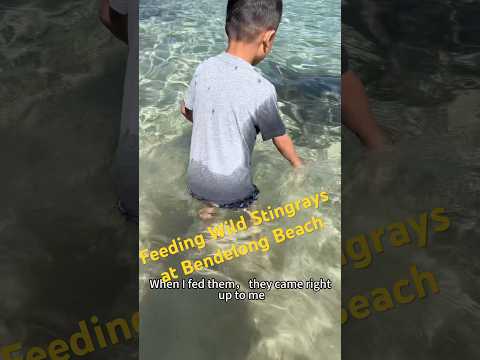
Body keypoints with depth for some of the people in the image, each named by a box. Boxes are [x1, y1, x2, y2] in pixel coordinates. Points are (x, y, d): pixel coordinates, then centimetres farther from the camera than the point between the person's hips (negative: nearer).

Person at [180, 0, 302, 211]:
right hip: (231, 191, -5)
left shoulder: (204, 68, -7)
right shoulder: (262, 89, -20)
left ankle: (208, 203, 18)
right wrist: (297, 164, 14)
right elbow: (280, 138, -5)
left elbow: (186, 111, 10)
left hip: (195, 182, 5)